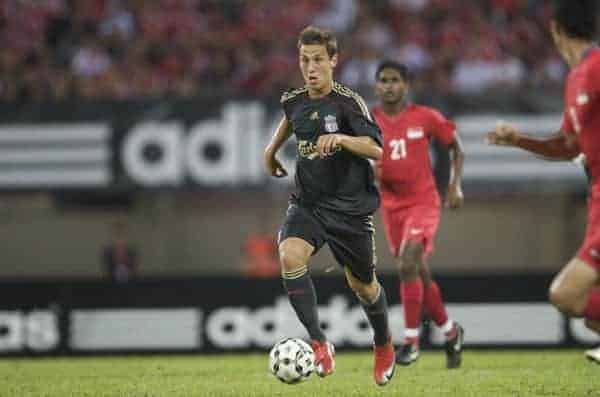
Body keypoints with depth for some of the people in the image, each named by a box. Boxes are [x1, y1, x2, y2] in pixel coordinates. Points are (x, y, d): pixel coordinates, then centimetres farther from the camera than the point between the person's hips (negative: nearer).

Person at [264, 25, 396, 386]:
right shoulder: (294, 101, 2)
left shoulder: (349, 102, -13)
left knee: (363, 285, 9)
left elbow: (376, 149, -22)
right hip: (308, 203, 3)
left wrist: (340, 138, -35)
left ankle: (384, 346, 39)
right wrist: (272, 148, 34)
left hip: (349, 206, -3)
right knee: (290, 255, -27)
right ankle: (319, 343, -23)